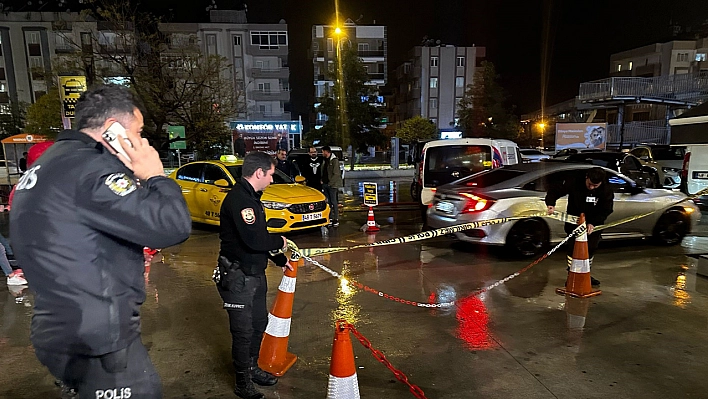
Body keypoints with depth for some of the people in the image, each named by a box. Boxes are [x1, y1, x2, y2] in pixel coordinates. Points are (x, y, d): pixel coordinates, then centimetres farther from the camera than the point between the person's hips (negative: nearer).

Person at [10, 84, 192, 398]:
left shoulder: (52, 162, 12)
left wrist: (137, 179, 4)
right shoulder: (89, 166, -21)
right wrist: (155, 176, -12)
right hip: (97, 340, -10)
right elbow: (172, 226, -28)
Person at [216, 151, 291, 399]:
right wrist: (280, 242, -14)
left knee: (259, 323, 21)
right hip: (237, 277, -10)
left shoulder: (251, 197, 11)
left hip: (255, 274, 10)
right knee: (243, 331, 4)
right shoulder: (238, 199, -23)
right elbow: (253, 239, -32)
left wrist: (280, 260, 23)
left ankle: (252, 368, 41)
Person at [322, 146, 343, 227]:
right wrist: (322, 180, 5)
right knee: (328, 202, 10)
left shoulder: (334, 160, -10)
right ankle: (330, 218, 17)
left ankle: (336, 219, 2)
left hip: (332, 185, -7)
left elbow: (336, 174, -15)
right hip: (325, 184, 7)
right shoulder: (325, 160, 14)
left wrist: (330, 183, -16)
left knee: (334, 202, -4)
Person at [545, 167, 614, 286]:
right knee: (573, 247, -8)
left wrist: (593, 223, -25)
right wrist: (551, 203, -34)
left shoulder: (606, 190, -15)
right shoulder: (574, 181, -23)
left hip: (593, 223, 3)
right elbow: (555, 189, -16)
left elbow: (606, 210, -12)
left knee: (591, 248, 11)